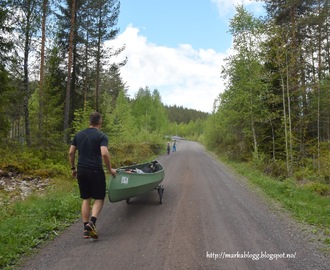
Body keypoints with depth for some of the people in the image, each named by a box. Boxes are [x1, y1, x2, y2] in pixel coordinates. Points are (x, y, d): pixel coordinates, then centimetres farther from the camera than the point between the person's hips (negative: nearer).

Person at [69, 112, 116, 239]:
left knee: (86, 199, 14)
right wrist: (110, 169, -8)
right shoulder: (101, 136, -7)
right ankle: (92, 222, -11)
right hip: (96, 171, -5)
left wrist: (73, 168, 18)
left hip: (81, 171, 5)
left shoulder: (79, 135, 9)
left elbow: (71, 153, 9)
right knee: (99, 198, 10)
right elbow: (104, 154, -20)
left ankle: (86, 229, 15)